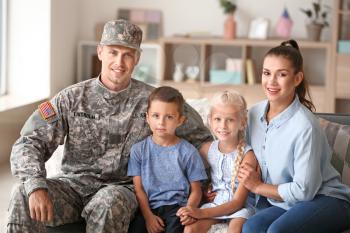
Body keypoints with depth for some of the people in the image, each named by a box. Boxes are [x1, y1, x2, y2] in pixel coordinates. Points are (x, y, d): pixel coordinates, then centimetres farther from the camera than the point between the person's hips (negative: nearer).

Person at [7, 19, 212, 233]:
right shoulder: (72, 98, 1)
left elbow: (198, 136, 11)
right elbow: (29, 143, -6)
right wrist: (36, 186, -25)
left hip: (121, 187, -1)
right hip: (74, 183, 1)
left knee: (109, 203, -37)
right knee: (23, 197, -27)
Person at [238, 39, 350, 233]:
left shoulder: (305, 126, -21)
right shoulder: (255, 114, 0)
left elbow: (304, 190, -17)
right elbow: (250, 166, 15)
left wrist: (258, 187, -7)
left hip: (326, 200, -5)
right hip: (278, 201, 6)